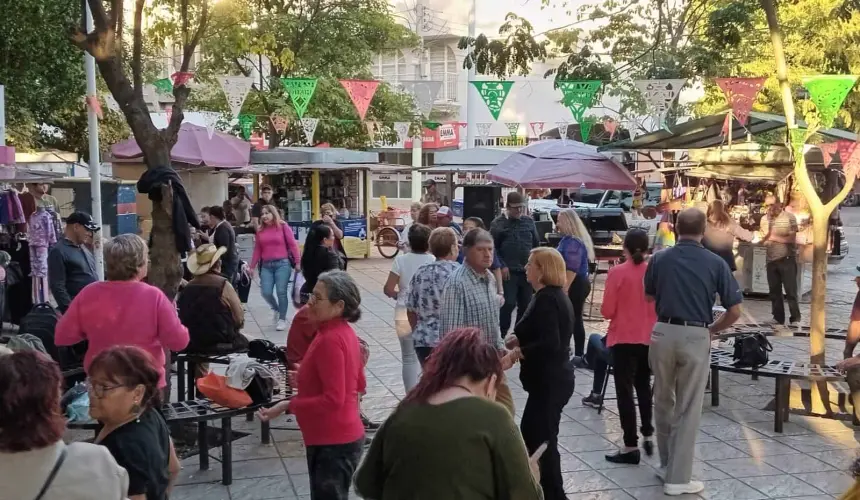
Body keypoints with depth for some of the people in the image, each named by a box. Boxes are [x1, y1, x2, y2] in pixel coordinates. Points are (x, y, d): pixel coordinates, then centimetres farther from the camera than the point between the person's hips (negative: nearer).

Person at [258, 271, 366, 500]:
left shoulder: (330, 339, -23)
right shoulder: (344, 332, 6)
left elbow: (332, 400, -25)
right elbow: (358, 384, 14)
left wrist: (287, 405, -20)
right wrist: (309, 378, 17)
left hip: (333, 442, -10)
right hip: (343, 436, 10)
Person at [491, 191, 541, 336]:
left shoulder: (529, 221, 10)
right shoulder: (498, 223, -3)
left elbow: (536, 244, 18)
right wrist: (501, 266, -11)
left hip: (527, 271, 5)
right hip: (508, 271, -5)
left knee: (525, 305, 9)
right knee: (509, 303, -10)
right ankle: (502, 334, 1)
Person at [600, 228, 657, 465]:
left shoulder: (617, 272, -13)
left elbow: (607, 311, -11)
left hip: (624, 339, -4)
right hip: (650, 339, 5)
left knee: (625, 390, 3)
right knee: (644, 386, 23)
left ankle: (631, 447, 4)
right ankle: (648, 435, 26)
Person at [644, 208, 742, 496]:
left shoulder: (659, 260, 0)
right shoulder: (716, 263, -5)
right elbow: (734, 312, -4)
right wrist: (712, 330, 11)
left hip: (663, 333, 2)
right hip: (695, 338, -2)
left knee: (663, 401, 20)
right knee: (688, 409, 5)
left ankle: (667, 462, 35)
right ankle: (678, 479, 9)